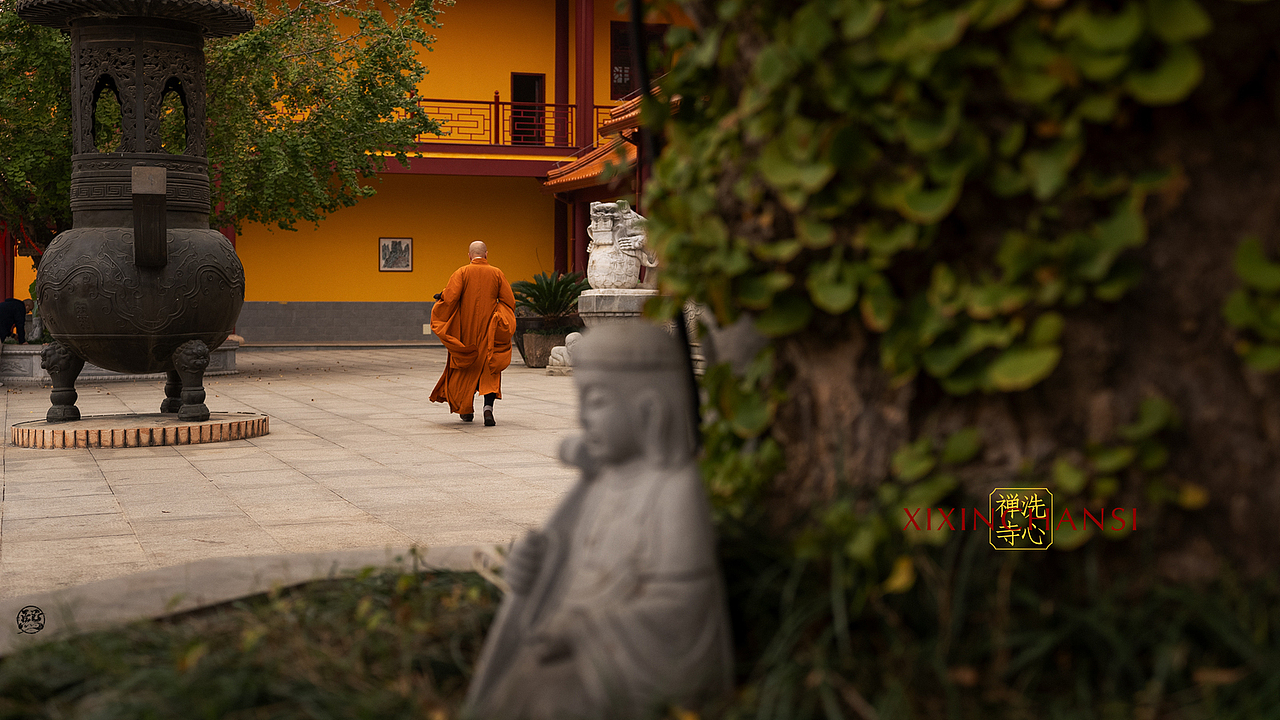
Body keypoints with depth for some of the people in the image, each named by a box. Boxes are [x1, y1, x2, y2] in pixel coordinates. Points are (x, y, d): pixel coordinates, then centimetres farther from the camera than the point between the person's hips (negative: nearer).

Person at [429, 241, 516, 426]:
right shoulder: (497, 274, 0)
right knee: (489, 370, 2)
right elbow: (509, 302, -1)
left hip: (466, 329, 0)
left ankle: (467, 410, 22)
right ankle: (488, 407, -18)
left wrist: (440, 296, 4)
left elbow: (450, 297, -17)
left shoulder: (462, 273, -6)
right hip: (489, 331, 0)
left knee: (466, 369, 15)